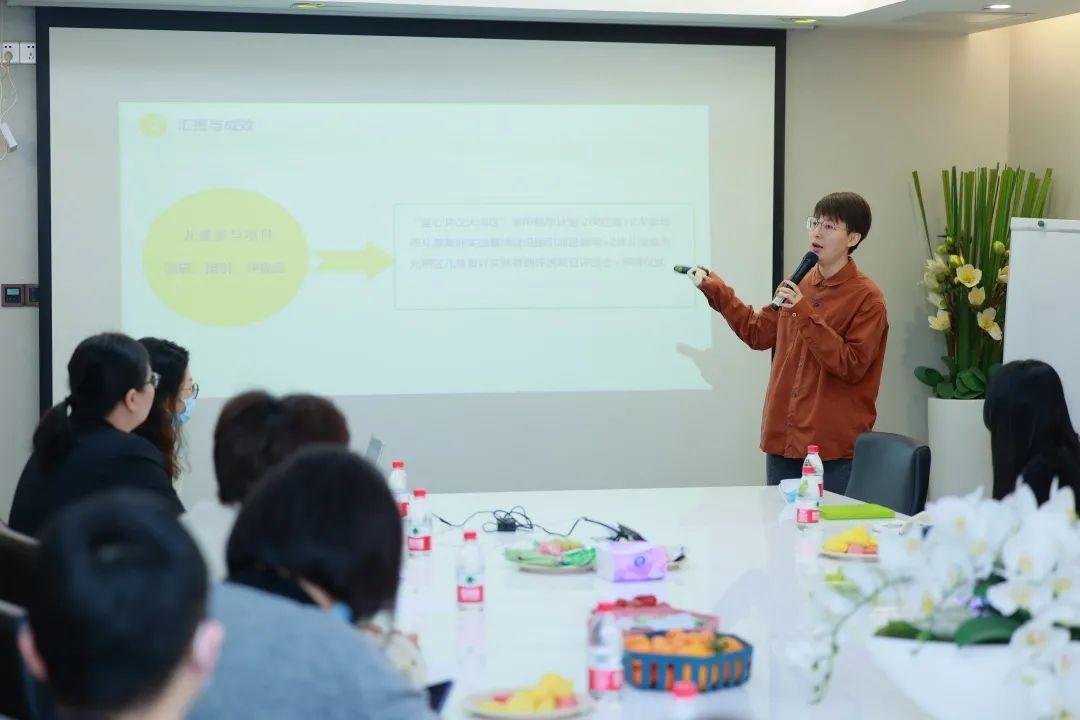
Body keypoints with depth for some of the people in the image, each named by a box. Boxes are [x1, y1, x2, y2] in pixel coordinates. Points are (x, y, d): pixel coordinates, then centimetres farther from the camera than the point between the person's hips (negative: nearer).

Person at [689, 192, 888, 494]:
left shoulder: (867, 298, -9)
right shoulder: (796, 286, 10)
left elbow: (851, 366, -17)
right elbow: (758, 333, 22)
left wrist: (806, 314, -23)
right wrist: (716, 291, 15)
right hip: (783, 441, 6)